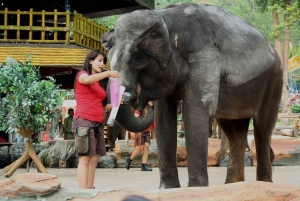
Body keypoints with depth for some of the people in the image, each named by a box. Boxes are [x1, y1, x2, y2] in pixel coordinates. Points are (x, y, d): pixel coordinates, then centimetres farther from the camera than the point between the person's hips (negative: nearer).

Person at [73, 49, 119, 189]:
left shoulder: (100, 82, 23)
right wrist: (108, 73, -29)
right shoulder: (82, 74, 2)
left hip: (98, 124, 8)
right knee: (85, 158, -12)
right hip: (85, 121, -8)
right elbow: (87, 79, -24)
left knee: (95, 159, 3)